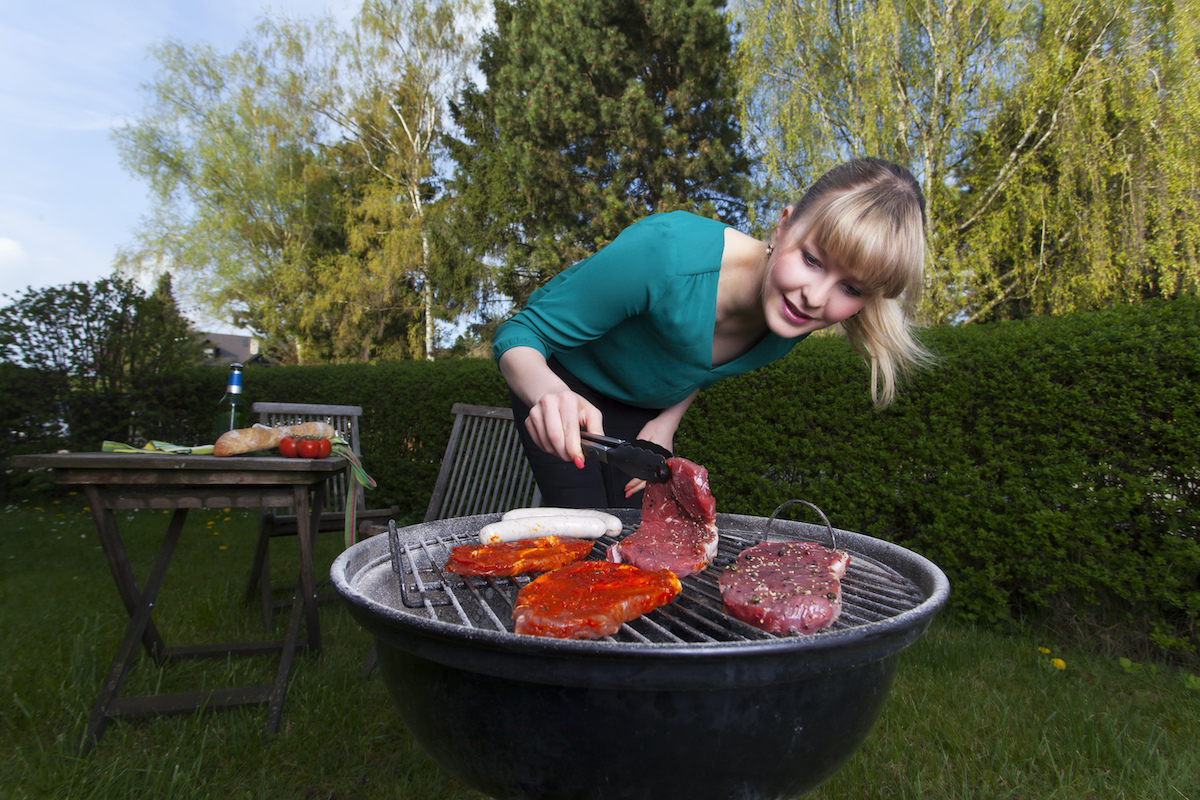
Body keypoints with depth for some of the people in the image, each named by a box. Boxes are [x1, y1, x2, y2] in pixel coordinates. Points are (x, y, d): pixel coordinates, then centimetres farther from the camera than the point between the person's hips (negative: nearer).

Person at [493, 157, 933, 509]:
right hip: (559, 384, -4)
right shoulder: (663, 251, -40)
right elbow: (519, 334, -31)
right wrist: (549, 392, -53)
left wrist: (667, 420, -11)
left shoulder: (793, 320, -20)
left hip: (646, 405, 5)